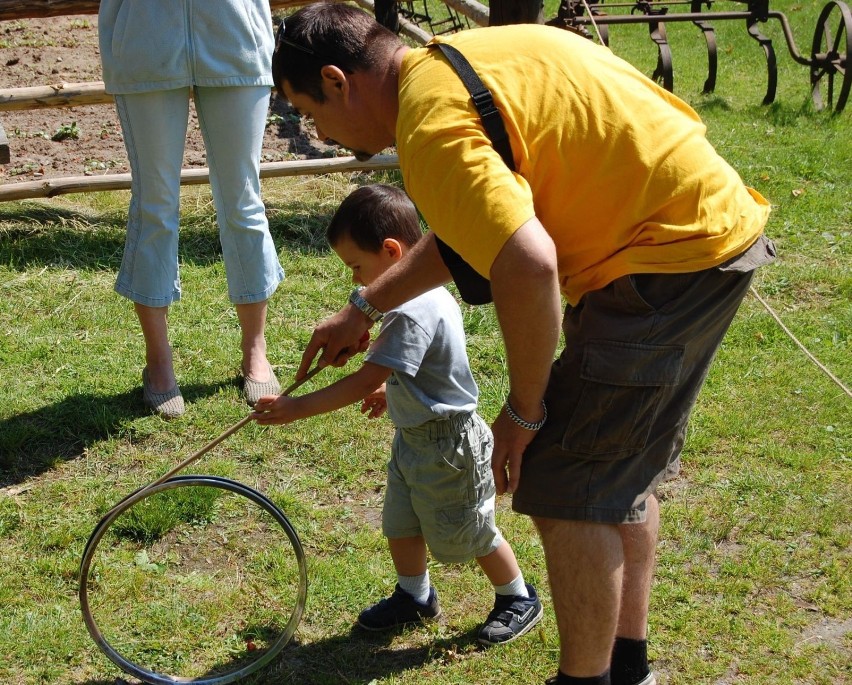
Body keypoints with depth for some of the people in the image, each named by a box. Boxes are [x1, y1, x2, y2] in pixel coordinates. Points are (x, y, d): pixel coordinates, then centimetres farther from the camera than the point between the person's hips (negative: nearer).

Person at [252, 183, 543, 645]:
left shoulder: (412, 313, -31)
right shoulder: (426, 292, 1)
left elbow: (364, 382, -34)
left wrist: (296, 409, -32)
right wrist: (392, 391, 16)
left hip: (446, 446, -9)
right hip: (415, 435, 9)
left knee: (469, 533, 8)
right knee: (400, 523, 18)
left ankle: (518, 599, 29)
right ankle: (414, 596, 38)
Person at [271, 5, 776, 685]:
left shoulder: (431, 125, -20)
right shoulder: (450, 61, 11)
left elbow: (528, 267, -32)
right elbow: (460, 232, 25)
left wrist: (524, 409, -17)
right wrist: (362, 310, 33)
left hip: (670, 257, -10)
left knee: (565, 486, -3)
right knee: (624, 467, 21)